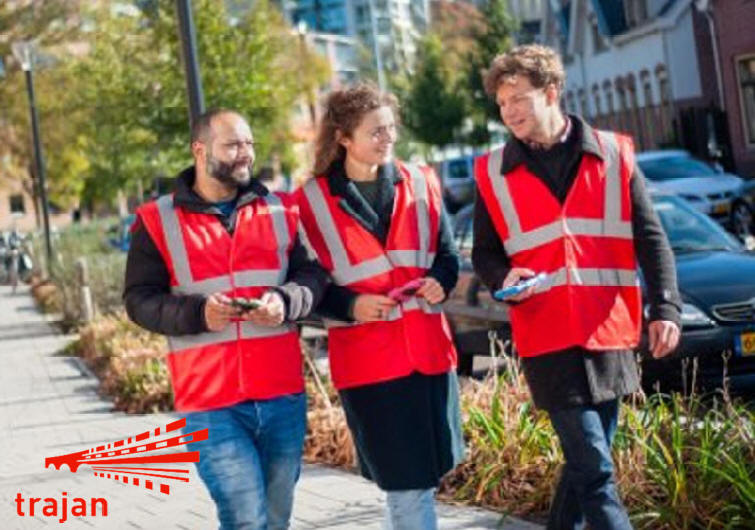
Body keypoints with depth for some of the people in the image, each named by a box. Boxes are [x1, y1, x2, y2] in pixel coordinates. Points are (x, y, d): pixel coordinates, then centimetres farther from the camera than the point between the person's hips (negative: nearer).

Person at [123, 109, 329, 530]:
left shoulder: (280, 211, 10)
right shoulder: (158, 221, 0)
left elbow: (314, 274, 9)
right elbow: (140, 300, -1)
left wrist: (286, 301, -13)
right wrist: (198, 313, -19)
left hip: (283, 394, 4)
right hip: (211, 402, -4)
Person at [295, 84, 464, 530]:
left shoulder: (420, 183, 7)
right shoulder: (312, 201, -4)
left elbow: (447, 253, 15)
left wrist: (440, 282, -6)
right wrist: (349, 305, -17)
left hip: (429, 350, 4)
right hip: (367, 360, -4)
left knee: (426, 475, 11)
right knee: (407, 485, -2)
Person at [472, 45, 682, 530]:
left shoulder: (613, 155, 4)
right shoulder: (493, 173, 5)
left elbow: (650, 238, 4)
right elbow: (484, 253, 11)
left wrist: (665, 308, -8)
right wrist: (504, 279, -12)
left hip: (609, 332, 2)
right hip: (548, 338, -2)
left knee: (585, 462, 12)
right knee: (595, 471, -9)